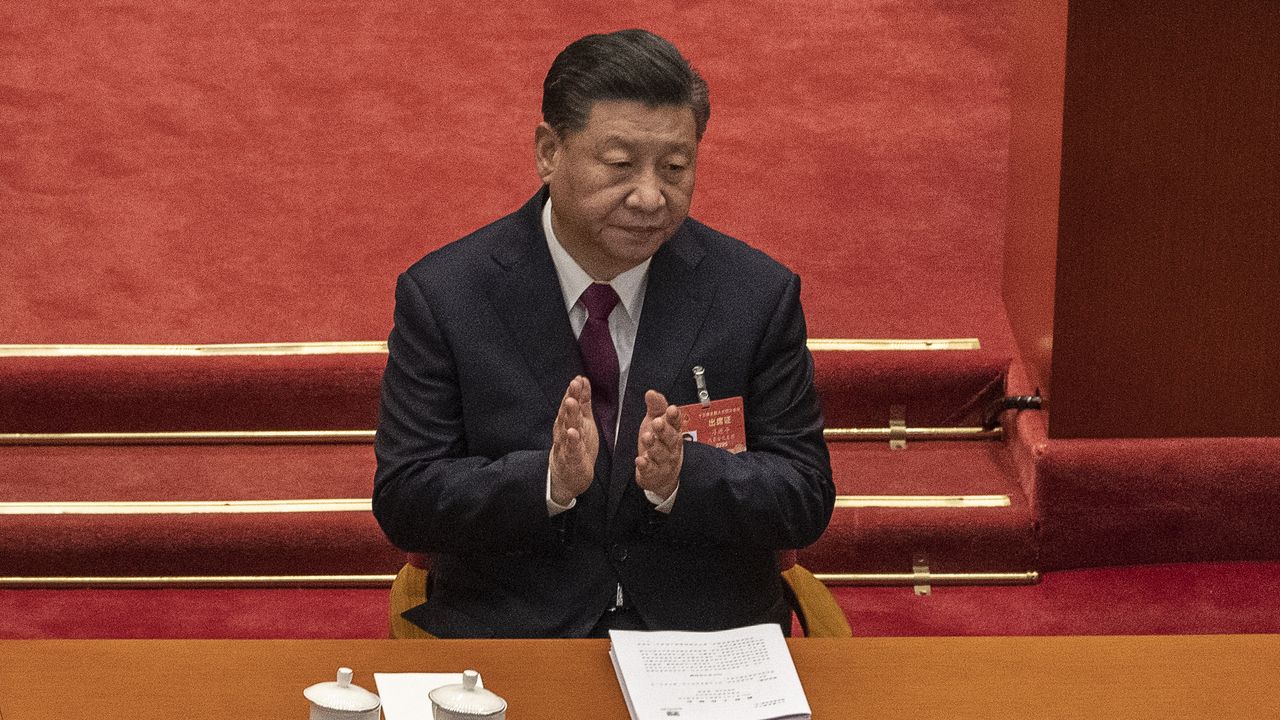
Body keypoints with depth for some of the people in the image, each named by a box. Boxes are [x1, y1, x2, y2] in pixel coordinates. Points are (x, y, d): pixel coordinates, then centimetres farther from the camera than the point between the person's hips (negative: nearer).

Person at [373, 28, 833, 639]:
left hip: (708, 638, 2)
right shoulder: (441, 296, -2)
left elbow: (807, 500, 1)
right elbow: (402, 502, -4)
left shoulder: (760, 295, 2)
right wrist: (548, 480, -22)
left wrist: (683, 476, -19)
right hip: (507, 636, -2)